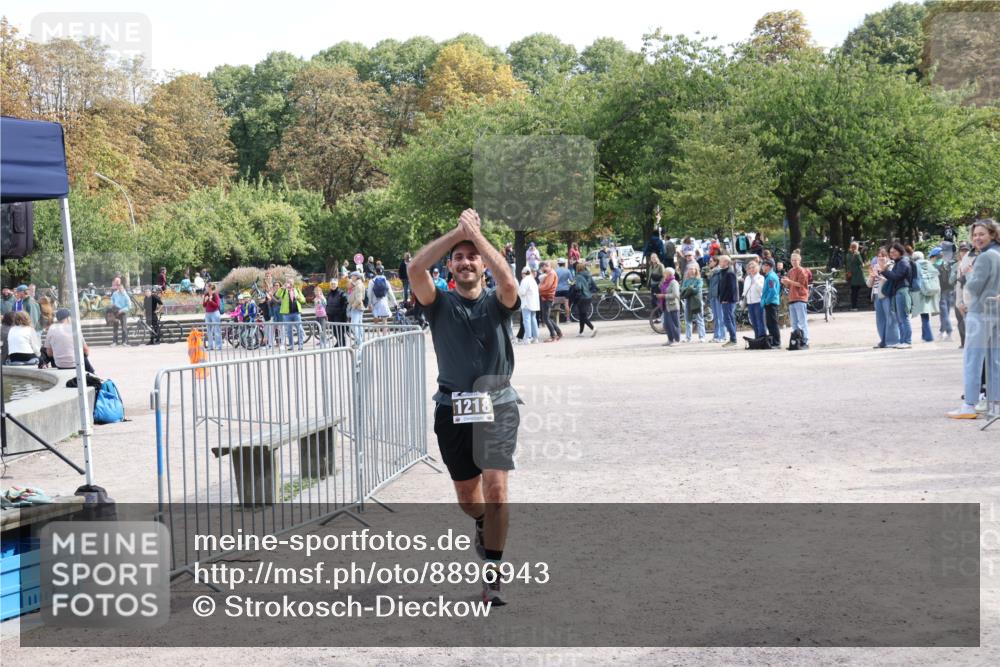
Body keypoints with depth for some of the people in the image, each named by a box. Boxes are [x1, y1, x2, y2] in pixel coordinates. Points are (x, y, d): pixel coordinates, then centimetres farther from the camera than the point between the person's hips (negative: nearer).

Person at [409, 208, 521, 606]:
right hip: (453, 408, 2)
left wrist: (477, 233, -18)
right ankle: (484, 528, 50)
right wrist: (457, 232, -17)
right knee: (467, 496, 14)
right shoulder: (440, 304, 4)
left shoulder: (497, 303, 2)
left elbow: (508, 282, -23)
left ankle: (492, 575, -10)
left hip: (497, 406, -2)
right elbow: (415, 269, -15)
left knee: (496, 487, -16)